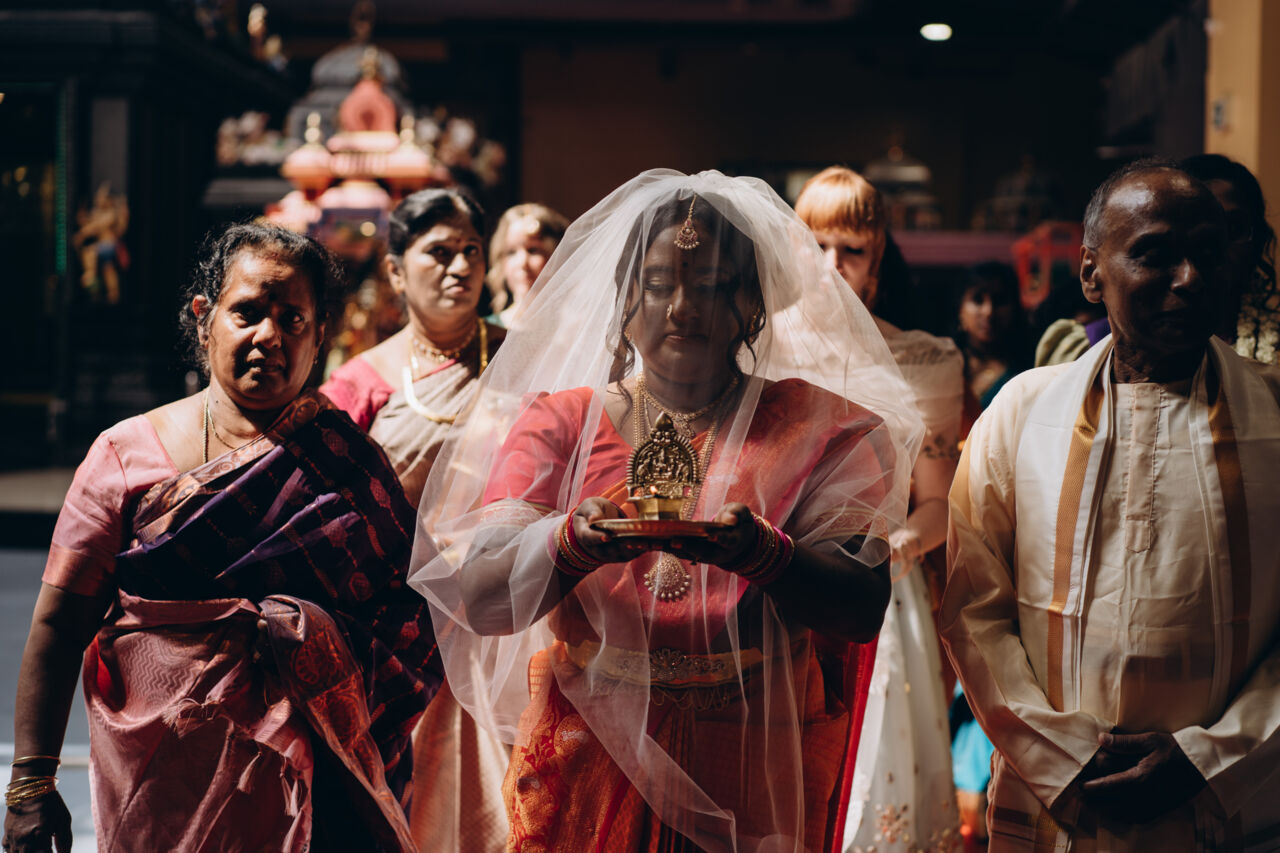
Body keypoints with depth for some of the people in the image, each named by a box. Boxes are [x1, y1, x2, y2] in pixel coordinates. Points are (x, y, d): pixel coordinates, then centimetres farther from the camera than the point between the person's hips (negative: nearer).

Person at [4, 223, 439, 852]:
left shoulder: (346, 462, 3)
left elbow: (408, 624, 2)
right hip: (158, 773, 0)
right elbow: (58, 624, -1)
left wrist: (320, 635, -16)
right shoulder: (126, 455, 0)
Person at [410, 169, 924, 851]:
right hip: (588, 764, 1)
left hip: (757, 779, 0)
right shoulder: (560, 420, 4)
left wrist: (757, 553, -29)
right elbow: (478, 597, -8)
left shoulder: (820, 425, 2)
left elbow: (863, 609, -10)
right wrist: (575, 543, -27)